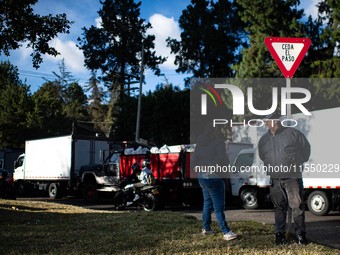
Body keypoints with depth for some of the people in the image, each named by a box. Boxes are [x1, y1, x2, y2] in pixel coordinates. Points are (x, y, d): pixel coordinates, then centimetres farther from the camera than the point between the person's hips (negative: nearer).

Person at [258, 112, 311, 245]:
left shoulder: (292, 133, 2)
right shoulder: (263, 140, 12)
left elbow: (306, 146, 12)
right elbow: (262, 157, 28)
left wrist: (300, 162, 16)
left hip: (292, 176, -3)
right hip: (275, 178, 3)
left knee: (297, 205, -5)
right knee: (279, 207, 6)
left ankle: (301, 234, 6)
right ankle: (280, 234, 14)